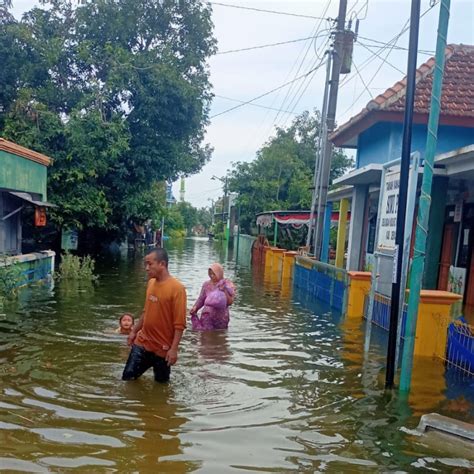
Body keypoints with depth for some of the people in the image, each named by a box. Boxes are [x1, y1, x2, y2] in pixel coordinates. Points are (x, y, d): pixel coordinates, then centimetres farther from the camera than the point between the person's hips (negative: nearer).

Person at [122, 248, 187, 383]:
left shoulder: (177, 288, -17)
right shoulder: (151, 283, 4)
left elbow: (179, 323, -18)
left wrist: (174, 349, -21)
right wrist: (134, 331, 18)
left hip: (163, 348, -6)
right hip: (142, 342, 6)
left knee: (161, 383, 11)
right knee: (127, 378, 6)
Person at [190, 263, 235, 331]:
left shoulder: (228, 284, -4)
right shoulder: (206, 284, 0)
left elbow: (230, 302, -11)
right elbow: (201, 299, 5)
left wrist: (224, 291, -22)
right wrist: (195, 308, -11)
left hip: (221, 317, 0)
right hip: (207, 315, 1)